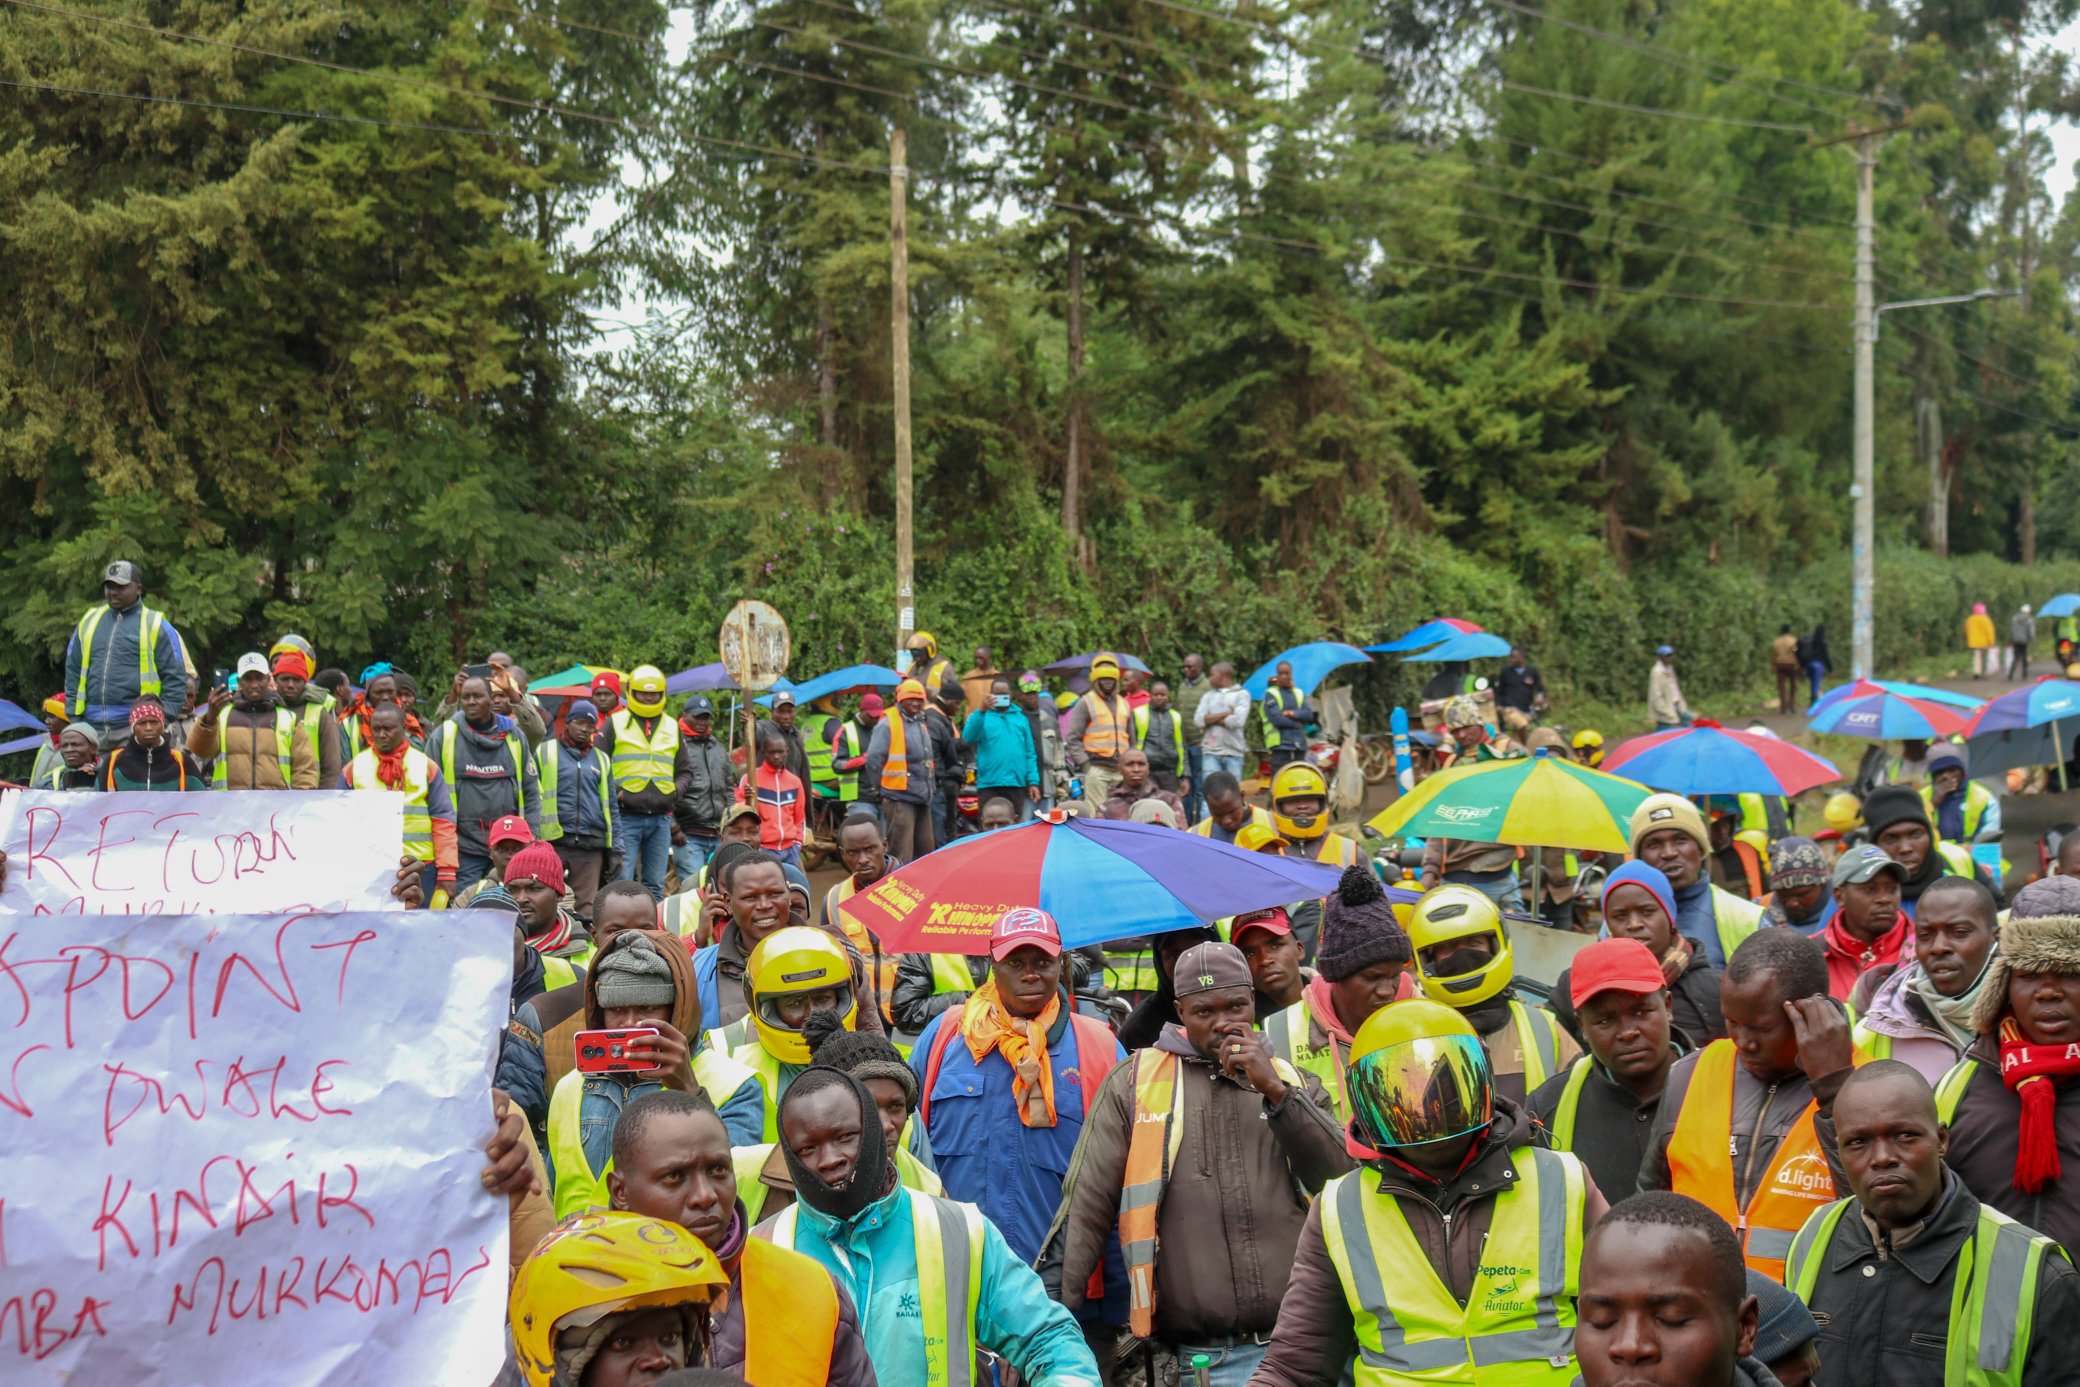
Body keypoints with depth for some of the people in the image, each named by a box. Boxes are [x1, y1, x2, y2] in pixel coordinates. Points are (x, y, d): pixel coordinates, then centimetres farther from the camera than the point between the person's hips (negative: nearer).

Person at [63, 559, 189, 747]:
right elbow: (73, 672, 19)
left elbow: (175, 678, 1)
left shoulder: (155, 625, 2)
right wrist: (74, 717, 10)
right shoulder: (89, 621, 16)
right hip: (93, 728, 5)